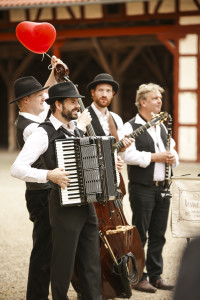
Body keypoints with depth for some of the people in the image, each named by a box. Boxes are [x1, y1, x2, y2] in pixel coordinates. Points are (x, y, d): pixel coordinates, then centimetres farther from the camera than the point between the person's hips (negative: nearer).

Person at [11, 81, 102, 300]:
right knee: (64, 261, 3)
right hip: (64, 205, -7)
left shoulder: (76, 131, 14)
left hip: (87, 205, 7)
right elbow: (17, 168, -19)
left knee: (91, 261, 10)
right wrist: (48, 175, -27)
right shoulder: (44, 133, -10)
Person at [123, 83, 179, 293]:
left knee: (158, 235, 10)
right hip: (142, 188, -7)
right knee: (140, 235, -1)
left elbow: (173, 153, 22)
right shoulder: (131, 127, -6)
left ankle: (156, 276, 19)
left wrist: (172, 158, -1)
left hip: (162, 188, 7)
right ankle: (139, 278, 6)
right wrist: (154, 157, -18)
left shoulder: (162, 128, 17)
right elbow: (128, 155, -20)